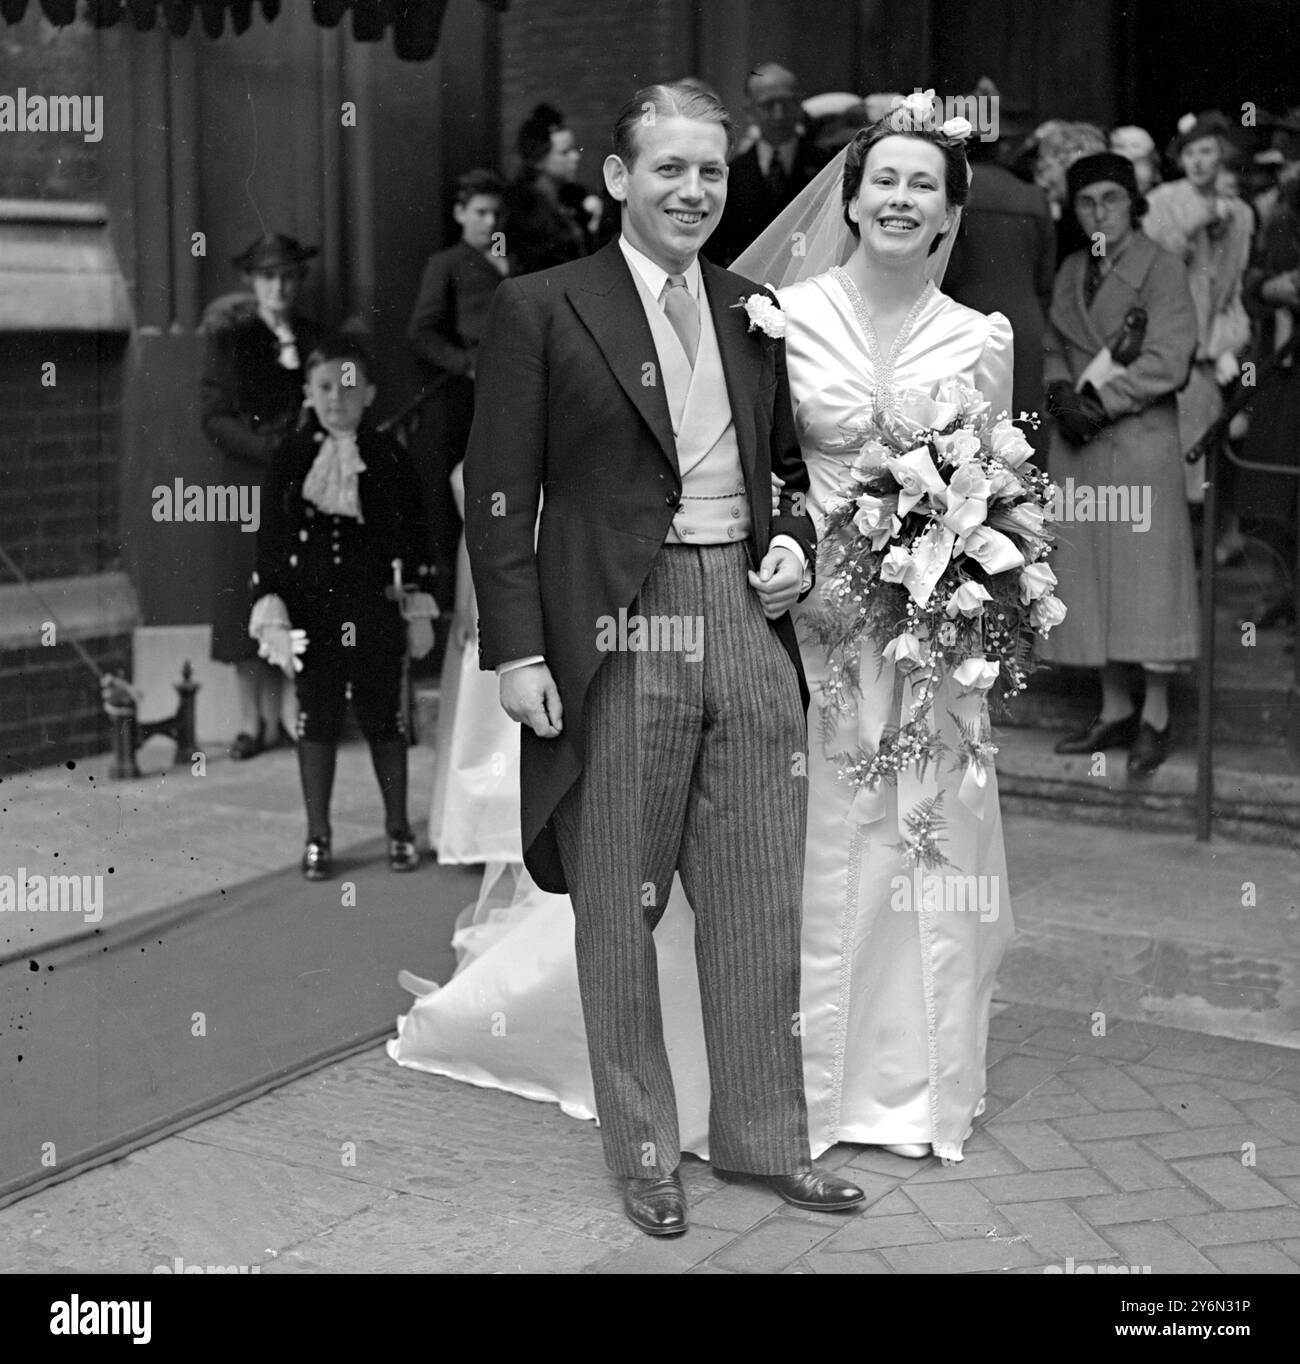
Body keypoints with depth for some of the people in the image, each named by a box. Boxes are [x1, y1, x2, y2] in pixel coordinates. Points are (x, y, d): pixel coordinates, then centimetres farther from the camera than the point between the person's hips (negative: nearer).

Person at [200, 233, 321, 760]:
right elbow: (214, 419, -4)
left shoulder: (313, 339, 10)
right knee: (246, 599, -2)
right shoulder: (230, 339, 2)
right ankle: (250, 722, 5)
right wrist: (272, 448, -14)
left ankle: (275, 718, 7)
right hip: (247, 483, -2)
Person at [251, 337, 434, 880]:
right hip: (312, 613, 1)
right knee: (316, 720, 6)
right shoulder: (292, 458, 2)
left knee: (383, 717, 8)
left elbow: (412, 535, 3)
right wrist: (269, 605, -2)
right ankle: (317, 836, 16)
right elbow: (270, 539, 3)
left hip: (376, 611, 0)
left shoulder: (389, 457, 0)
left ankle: (398, 829, 22)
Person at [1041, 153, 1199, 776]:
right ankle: (1115, 711, 17)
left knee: (1145, 576, -2)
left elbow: (1167, 363, -14)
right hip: (1077, 445, 6)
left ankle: (1155, 719, 6)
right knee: (1092, 578, 8)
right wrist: (1062, 395, -6)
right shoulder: (1072, 273, 12)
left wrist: (1101, 405, -14)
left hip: (1140, 440, -6)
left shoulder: (1162, 269, -6)